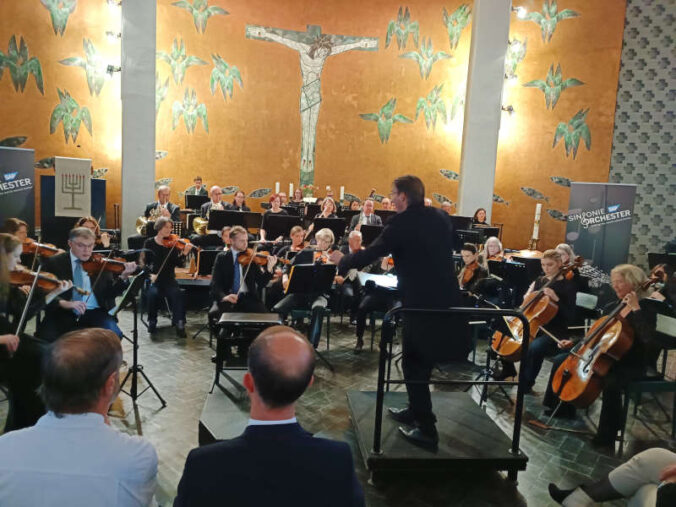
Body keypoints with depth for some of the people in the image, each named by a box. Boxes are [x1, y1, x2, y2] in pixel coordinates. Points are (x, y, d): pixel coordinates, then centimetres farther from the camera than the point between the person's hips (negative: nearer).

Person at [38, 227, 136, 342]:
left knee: (114, 335, -25)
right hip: (64, 313, -1)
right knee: (46, 337, -27)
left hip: (94, 312, 1)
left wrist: (123, 277, -17)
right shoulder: (53, 262, 4)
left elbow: (110, 293, 3)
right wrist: (64, 303, -23)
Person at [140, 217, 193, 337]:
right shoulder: (149, 243, 3)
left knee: (176, 293, -30)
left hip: (169, 279, 0)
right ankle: (152, 322, -5)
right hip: (153, 279, 0)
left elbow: (178, 264, -6)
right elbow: (144, 262, 3)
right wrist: (149, 274, -15)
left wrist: (184, 253, -24)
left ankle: (179, 323, -20)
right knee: (152, 293, -30)